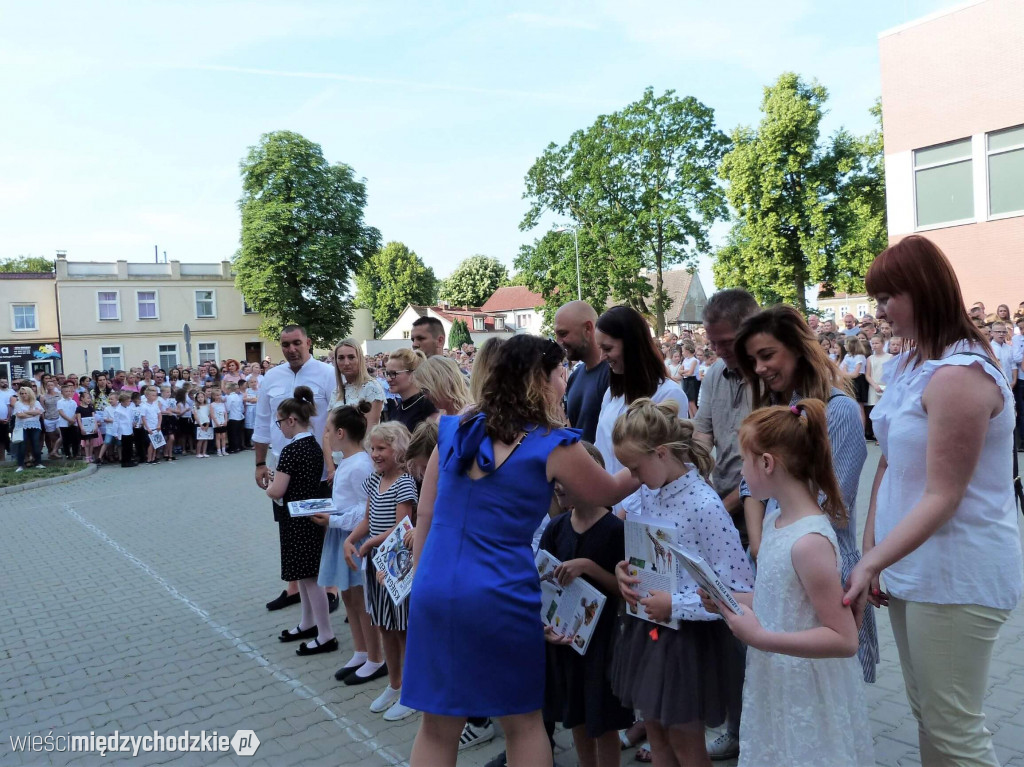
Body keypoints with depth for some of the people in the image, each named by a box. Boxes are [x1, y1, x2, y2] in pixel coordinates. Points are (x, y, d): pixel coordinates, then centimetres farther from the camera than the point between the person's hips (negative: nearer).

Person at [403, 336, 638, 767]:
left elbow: (425, 515, 9)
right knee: (523, 722, 18)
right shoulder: (552, 446, -7)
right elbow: (609, 494, 10)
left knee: (437, 727, 16)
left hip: (433, 590, 5)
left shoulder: (453, 429, 5)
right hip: (499, 596, -4)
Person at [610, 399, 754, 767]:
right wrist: (622, 568, -9)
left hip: (688, 636, -7)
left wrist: (675, 606, -25)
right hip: (646, 628, 7)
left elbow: (741, 590, -23)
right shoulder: (648, 493, -1)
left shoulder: (705, 506, -24)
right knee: (656, 733, 22)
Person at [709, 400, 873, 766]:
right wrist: (727, 601, 0)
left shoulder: (810, 541, -26)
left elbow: (844, 639, -24)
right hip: (774, 685, 8)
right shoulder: (774, 520, 0)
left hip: (807, 700, -8)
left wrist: (759, 638, -28)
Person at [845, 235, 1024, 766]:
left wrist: (870, 564, -24)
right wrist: (870, 550, 7)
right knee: (924, 714, 19)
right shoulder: (911, 364, 9)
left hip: (958, 577, -9)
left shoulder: (959, 375, -20)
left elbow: (942, 498, -21)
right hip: (912, 565, 9)